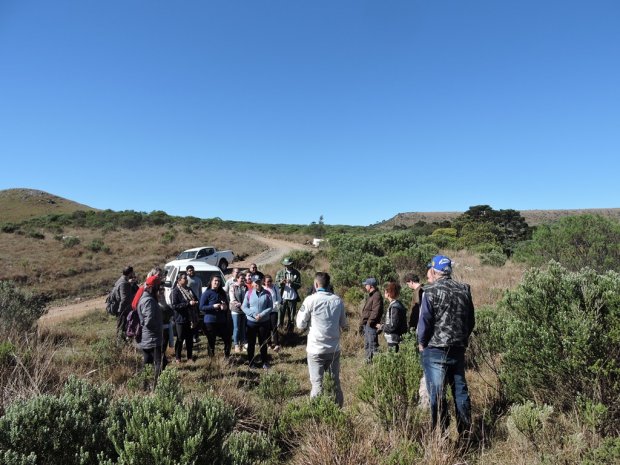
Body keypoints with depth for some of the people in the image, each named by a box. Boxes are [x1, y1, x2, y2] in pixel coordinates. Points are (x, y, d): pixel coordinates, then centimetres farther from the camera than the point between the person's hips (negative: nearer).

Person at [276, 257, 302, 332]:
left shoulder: (296, 273, 1)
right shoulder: (280, 273, 3)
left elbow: (299, 285, -2)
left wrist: (292, 283, -21)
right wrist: (281, 283, -21)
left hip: (293, 298, 0)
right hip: (282, 297, 0)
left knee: (291, 316, 10)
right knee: (281, 314, 1)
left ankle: (290, 330, 22)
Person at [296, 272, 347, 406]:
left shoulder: (311, 300, -12)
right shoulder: (338, 300, -2)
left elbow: (300, 324, -5)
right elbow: (343, 325, 8)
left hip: (316, 349, -3)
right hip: (334, 348, 4)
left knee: (317, 383, 5)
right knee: (335, 382, 15)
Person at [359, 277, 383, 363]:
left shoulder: (377, 296, -14)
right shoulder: (371, 296, 19)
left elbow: (376, 311, -23)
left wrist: (370, 322, -23)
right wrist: (362, 324, 21)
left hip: (371, 325, -11)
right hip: (366, 324, 11)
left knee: (373, 345, -8)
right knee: (367, 345, 16)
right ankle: (368, 361, 25)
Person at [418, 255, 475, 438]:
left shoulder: (432, 291, -13)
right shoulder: (464, 290, 6)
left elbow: (425, 320, -15)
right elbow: (471, 321, 11)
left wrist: (421, 343, -1)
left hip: (435, 349, -6)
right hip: (458, 349, 6)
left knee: (437, 394, 1)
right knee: (460, 390, 16)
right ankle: (465, 432, 25)